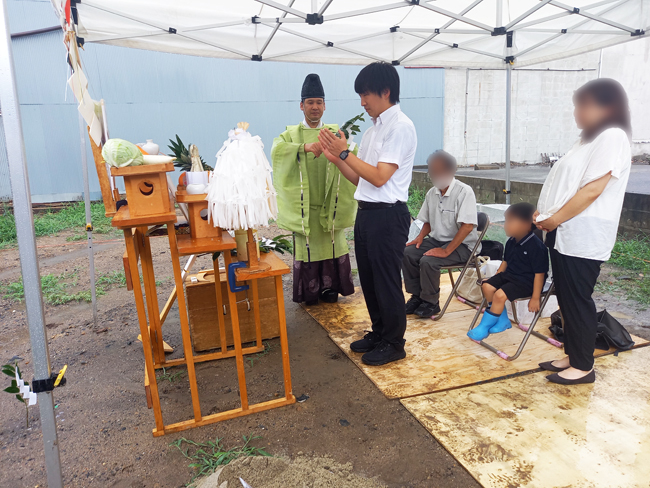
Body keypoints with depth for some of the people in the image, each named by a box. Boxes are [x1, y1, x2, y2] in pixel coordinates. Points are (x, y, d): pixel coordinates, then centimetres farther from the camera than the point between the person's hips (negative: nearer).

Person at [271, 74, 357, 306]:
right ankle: (310, 292, 16)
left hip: (331, 204, 1)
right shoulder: (291, 134, 5)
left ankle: (330, 289, 20)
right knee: (307, 247, 3)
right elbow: (277, 150, -17)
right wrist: (304, 147, -33)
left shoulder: (335, 132, 9)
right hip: (304, 205, -1)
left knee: (333, 244, 6)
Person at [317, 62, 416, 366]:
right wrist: (336, 159, 1)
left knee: (386, 282, 3)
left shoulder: (400, 127, -12)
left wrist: (345, 153, -15)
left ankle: (393, 344, 20)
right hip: (366, 213, 9)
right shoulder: (373, 129, 14)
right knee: (369, 279, 17)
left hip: (388, 216, -9)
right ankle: (378, 333, 35)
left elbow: (379, 177, -19)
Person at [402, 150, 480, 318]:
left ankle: (430, 303, -5)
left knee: (428, 261, -28)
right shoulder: (432, 193, 4)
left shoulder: (464, 192, -18)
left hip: (461, 245, -7)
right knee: (407, 254, -12)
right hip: (436, 240, 7)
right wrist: (420, 237, -4)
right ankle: (417, 296, 3)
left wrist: (446, 251, -26)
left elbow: (467, 226, -24)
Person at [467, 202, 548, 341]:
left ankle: (484, 327, -6)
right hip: (509, 275, 9)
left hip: (526, 282, -9)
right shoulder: (511, 242, 5)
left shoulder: (536, 246, -21)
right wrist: (496, 278, 14)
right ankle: (503, 321, 6)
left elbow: (539, 273, -19)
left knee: (500, 295, -25)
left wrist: (535, 298, -18)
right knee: (487, 286, -8)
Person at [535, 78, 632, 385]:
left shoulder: (612, 137, -12)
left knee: (577, 301, -1)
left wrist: (554, 219, -15)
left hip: (583, 237, -9)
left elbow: (592, 190, -19)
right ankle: (573, 356, 25)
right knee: (566, 299, 14)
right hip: (563, 234, 9)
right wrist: (545, 214, 7)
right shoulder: (590, 139, 18)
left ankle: (583, 366, 12)